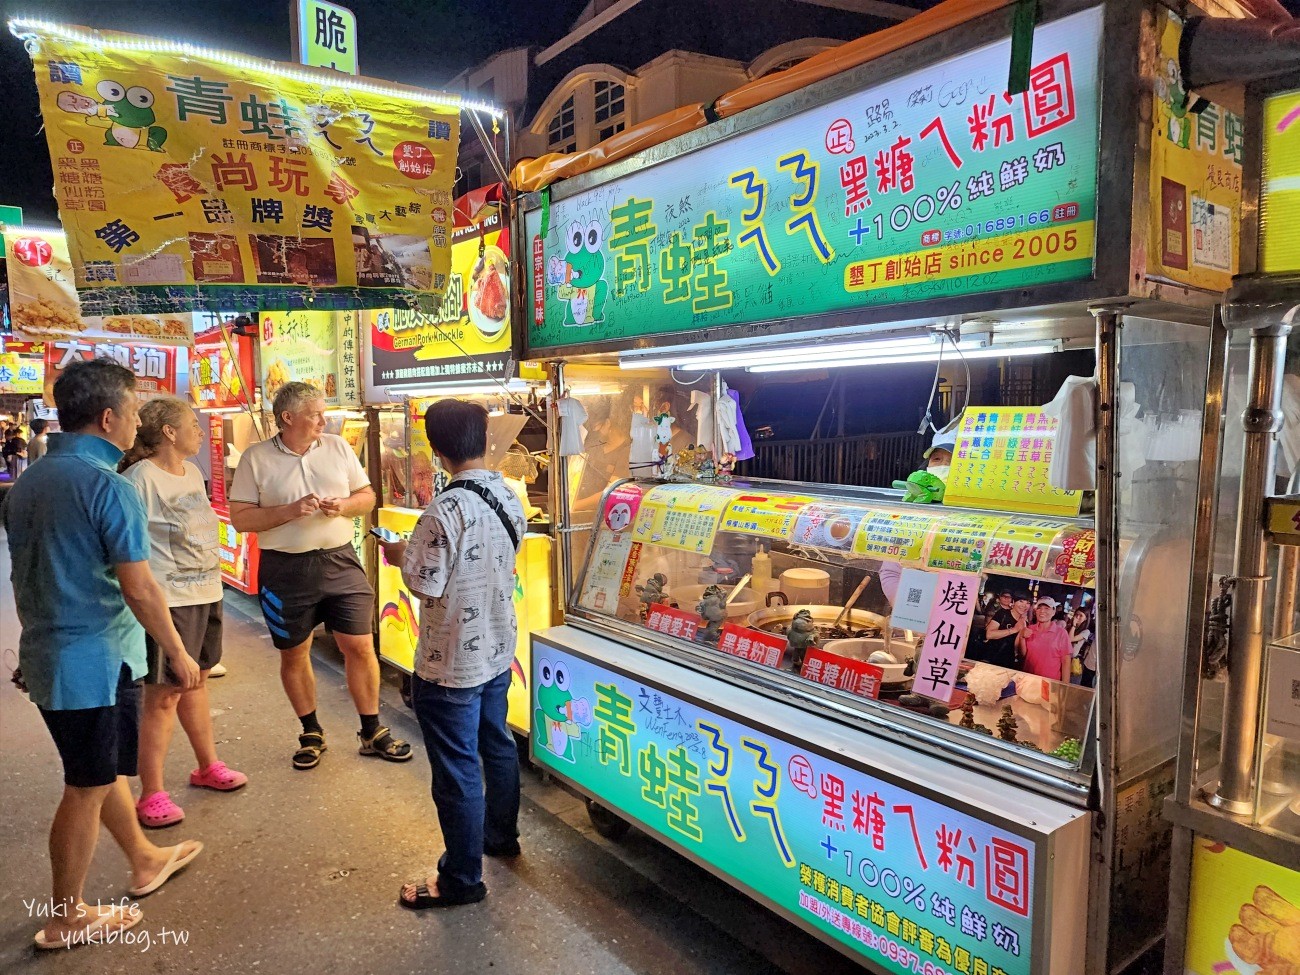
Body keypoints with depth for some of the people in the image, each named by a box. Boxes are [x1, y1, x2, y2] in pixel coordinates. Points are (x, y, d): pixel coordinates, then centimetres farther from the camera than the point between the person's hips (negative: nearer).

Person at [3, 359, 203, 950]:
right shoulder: (108, 486, -20)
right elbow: (138, 589, -22)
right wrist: (178, 653, -11)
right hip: (96, 662, -9)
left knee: (102, 768, 22)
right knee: (87, 789, 6)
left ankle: (145, 861, 40)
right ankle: (66, 921, 21)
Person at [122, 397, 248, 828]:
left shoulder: (192, 472, 10)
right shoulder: (141, 478, -16)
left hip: (205, 594, 8)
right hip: (168, 600, -8)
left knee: (197, 680, 20)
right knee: (163, 695, 0)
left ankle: (208, 767, 35)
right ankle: (151, 795, 13)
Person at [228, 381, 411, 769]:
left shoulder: (338, 447, 4)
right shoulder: (256, 458, -5)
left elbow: (367, 496, 9)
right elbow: (240, 518, -7)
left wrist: (344, 506, -12)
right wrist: (291, 510, -19)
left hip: (340, 562, 2)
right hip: (285, 570, -1)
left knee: (360, 646, 2)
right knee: (294, 655, 11)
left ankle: (372, 732, 18)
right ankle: (311, 734, 31)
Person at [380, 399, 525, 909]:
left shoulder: (446, 511, -25)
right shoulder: (509, 495, -1)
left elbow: (426, 585, -22)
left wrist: (403, 556, -2)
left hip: (451, 662, -8)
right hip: (498, 650, 8)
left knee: (456, 770, 5)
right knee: (497, 743, 24)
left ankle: (461, 879, 20)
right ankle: (501, 834, 44)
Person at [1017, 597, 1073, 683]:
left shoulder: (1061, 633, -7)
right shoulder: (1029, 629, 2)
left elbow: (1065, 661, -5)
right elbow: (1023, 654, 5)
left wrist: (1065, 685, -9)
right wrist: (1022, 637, -10)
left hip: (1051, 682, -3)